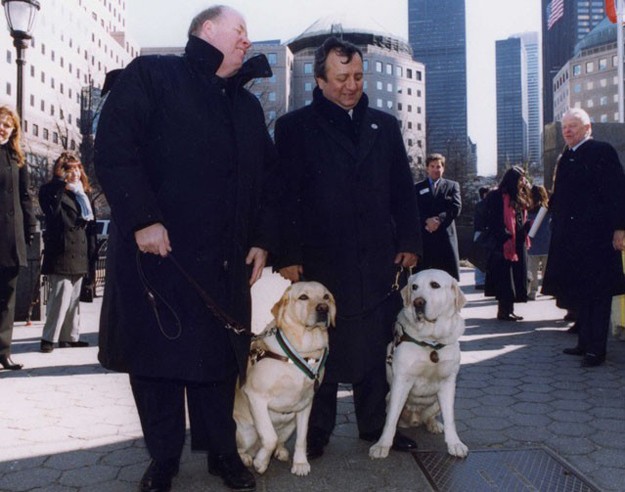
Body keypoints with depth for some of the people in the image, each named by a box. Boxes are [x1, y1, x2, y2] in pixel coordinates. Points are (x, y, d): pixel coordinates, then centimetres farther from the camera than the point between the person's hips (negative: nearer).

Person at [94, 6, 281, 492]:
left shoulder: (249, 106, 20)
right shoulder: (150, 76, 2)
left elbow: (270, 177, 21)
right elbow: (113, 148, -10)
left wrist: (263, 238, 9)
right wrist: (142, 219, -17)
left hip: (226, 262, 5)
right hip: (156, 251, -4)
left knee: (218, 359, 7)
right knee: (155, 357, 4)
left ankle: (223, 452, 22)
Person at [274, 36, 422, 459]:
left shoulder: (385, 126, 14)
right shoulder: (295, 127, 2)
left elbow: (403, 190, 14)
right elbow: (284, 195, -3)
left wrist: (409, 243, 6)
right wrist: (288, 256, -9)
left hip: (379, 261, 3)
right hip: (321, 262, -3)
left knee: (376, 347, 9)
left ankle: (375, 423, 24)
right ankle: (317, 430, 19)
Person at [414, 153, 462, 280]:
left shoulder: (452, 186, 13)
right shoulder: (418, 188, 14)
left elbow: (456, 208, -1)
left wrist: (439, 220, -15)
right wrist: (427, 220, -17)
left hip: (445, 234, 0)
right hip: (424, 236, 0)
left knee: (449, 276, -1)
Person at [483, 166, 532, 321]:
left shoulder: (519, 198, 17)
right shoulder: (498, 196, -9)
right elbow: (493, 222, -15)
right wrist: (506, 238, -21)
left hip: (519, 244, 8)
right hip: (504, 244, -8)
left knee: (516, 277, 9)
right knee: (505, 278, -5)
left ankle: (509, 310, 16)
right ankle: (503, 310, 1)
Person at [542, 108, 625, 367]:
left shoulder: (602, 151, -5)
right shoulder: (565, 158, 17)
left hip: (596, 235, -7)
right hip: (570, 237, 7)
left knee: (597, 292, -3)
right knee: (579, 292, 12)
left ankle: (597, 348, 2)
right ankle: (585, 342, 21)